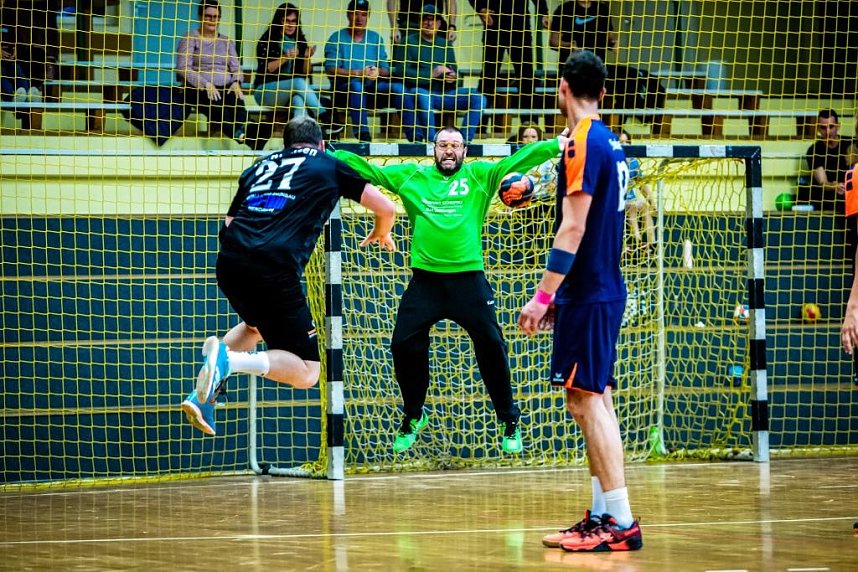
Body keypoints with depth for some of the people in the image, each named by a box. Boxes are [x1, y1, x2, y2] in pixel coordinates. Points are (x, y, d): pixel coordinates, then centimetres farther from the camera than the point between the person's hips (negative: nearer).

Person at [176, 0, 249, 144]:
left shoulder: (227, 42, 23)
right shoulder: (189, 39, 9)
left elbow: (236, 67, 17)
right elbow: (183, 68, -3)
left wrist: (236, 82, -7)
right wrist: (206, 84, -16)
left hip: (226, 88, 4)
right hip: (198, 89, -4)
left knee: (236, 101, -34)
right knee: (216, 104, -39)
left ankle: (243, 131, -62)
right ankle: (236, 134, -64)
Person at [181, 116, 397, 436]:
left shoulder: (261, 166, 27)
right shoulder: (329, 166, 17)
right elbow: (386, 208, 20)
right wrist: (381, 233, 42)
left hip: (228, 264, 6)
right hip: (275, 271, -6)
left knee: (258, 324, 37)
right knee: (306, 372, 4)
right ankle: (229, 361, -22)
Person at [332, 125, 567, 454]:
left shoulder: (479, 176, 6)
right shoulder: (412, 177, 10)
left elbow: (520, 159, -2)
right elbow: (368, 170, 10)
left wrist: (558, 144, -13)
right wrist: (330, 154, 2)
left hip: (469, 277, -1)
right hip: (425, 280, 2)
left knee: (491, 346, -3)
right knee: (404, 345, -1)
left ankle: (509, 421, 12)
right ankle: (413, 417, 22)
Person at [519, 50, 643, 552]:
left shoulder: (584, 143, -14)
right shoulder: (611, 142, 14)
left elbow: (573, 229, -19)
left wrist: (544, 295, -18)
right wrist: (562, 295, 23)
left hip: (587, 294, -9)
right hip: (606, 288, 9)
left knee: (586, 399, -10)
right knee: (597, 400, 11)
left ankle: (620, 521, -13)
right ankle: (604, 515, 12)